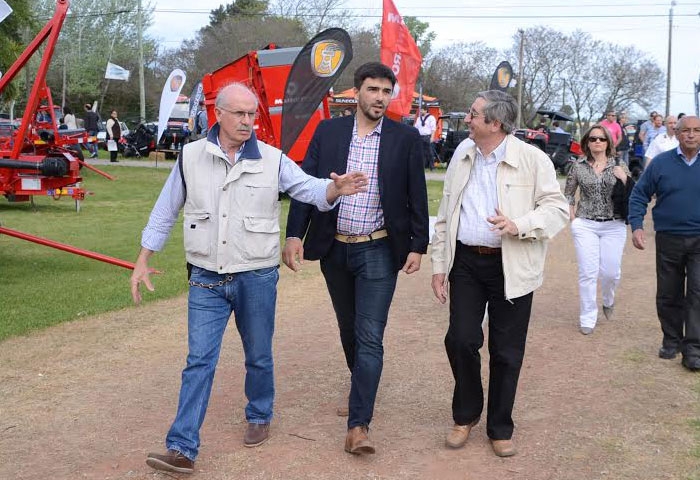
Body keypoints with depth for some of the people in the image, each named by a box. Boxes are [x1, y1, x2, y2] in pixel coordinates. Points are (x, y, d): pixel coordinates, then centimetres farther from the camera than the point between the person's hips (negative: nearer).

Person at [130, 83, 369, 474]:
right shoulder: (191, 156, -1)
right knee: (199, 361, -1)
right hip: (206, 279, 0)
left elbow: (310, 189, -11)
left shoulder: (273, 160, -4)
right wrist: (143, 262, 8)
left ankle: (260, 417, 39)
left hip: (257, 277, 0)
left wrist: (335, 189, -35)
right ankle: (182, 449, 2)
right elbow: (165, 212, 7)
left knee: (259, 356, 15)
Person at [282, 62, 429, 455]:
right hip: (335, 249, 3)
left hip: (379, 251, -3)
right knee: (350, 330, 17)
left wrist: (417, 246, -3)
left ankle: (359, 425, -5)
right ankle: (364, 391, 40)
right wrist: (295, 234, -6)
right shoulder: (328, 132, 2)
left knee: (370, 336, -7)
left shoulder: (406, 138, -3)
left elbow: (417, 196, 0)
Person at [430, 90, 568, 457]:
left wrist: (519, 225, -26)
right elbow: (445, 214, 12)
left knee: (506, 351, 7)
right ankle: (466, 416, 26)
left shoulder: (532, 159, -7)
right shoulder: (462, 155, 7)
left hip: (511, 267, -3)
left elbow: (557, 208, -8)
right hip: (466, 261, 3)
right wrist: (439, 264, 9)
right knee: (460, 339, 1)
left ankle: (500, 428, 25)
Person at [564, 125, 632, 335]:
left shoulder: (619, 167, 2)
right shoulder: (578, 166, 1)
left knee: (610, 272, 4)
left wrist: (624, 178, -16)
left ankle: (608, 301, 37)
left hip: (614, 226, 1)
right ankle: (587, 318, 10)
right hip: (585, 225, 0)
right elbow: (568, 193, 12)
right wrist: (572, 216, 2)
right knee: (588, 272, -2)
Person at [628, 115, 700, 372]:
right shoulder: (661, 163, -1)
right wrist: (636, 226, -10)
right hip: (669, 239, 1)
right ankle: (672, 340, 27)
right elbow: (639, 194, 3)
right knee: (668, 294, 10)